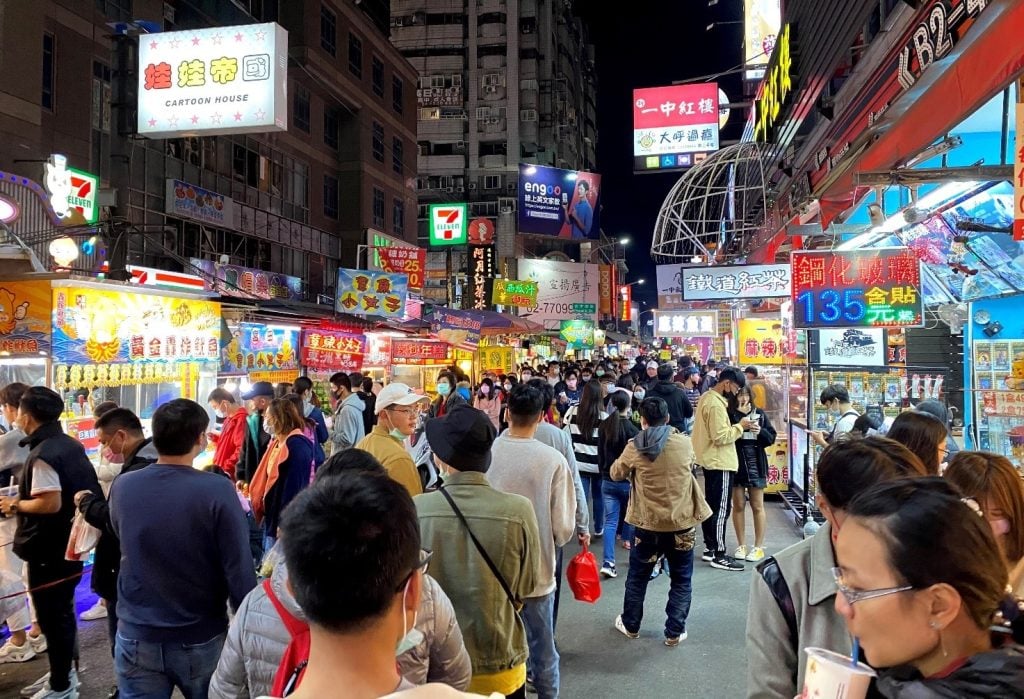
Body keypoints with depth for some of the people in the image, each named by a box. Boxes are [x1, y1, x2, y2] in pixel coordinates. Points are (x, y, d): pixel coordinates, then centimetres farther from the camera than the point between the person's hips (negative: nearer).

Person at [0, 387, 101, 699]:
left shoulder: (42, 454, -22)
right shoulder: (72, 445, 6)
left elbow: (50, 503, -28)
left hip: (49, 551, -9)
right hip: (70, 544, 9)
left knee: (52, 617, 4)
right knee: (63, 613, 21)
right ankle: (64, 673, 35)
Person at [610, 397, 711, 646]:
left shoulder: (634, 447, -10)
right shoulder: (685, 443, -7)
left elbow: (616, 474, 7)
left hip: (647, 523, 0)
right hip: (682, 523, 0)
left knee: (638, 576, 18)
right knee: (681, 580, 15)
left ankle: (630, 625, 31)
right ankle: (674, 632, 19)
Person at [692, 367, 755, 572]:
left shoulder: (707, 397, 11)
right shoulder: (716, 404, -21)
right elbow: (720, 437, -25)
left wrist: (737, 427, 5)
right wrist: (740, 426, -13)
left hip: (711, 461, 10)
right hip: (720, 463, -10)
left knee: (711, 506, 15)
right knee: (721, 509, -4)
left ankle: (710, 548, 23)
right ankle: (719, 555, 2)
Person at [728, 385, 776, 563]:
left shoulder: (760, 413, 1)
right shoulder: (729, 414, -6)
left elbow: (771, 438, 3)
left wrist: (760, 431, -16)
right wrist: (739, 416, -20)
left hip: (756, 464, 1)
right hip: (735, 463, -1)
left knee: (757, 506, 7)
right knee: (738, 505, 8)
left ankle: (758, 547, 15)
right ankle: (741, 545, 19)